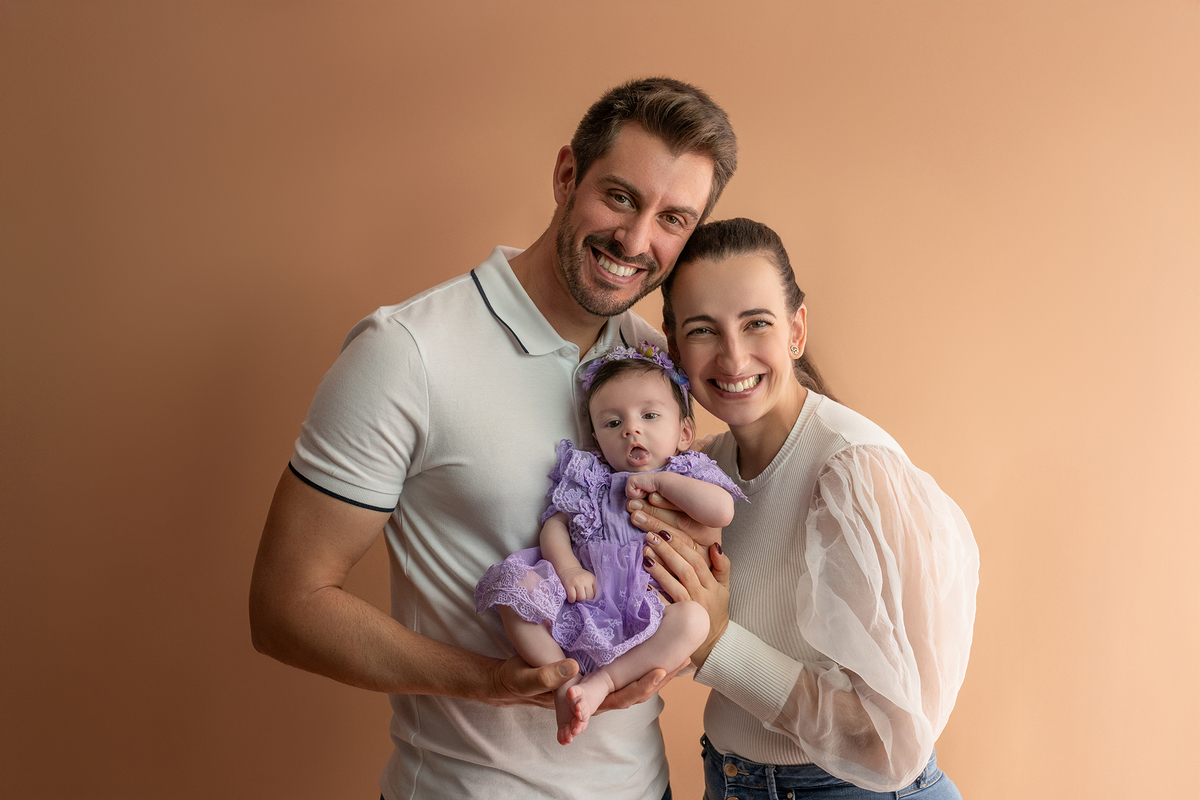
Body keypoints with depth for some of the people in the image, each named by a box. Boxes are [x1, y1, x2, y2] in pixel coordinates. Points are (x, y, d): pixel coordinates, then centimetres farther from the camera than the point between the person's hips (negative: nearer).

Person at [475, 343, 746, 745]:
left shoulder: (688, 475, 10)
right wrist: (567, 566, -13)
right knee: (516, 585, -22)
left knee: (693, 619, -33)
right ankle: (565, 678, -18)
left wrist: (659, 480, -7)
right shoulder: (589, 477, 16)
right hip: (584, 597, 2)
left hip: (648, 606, -2)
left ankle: (602, 681, -27)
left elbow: (722, 511, -11)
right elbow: (555, 524, 8)